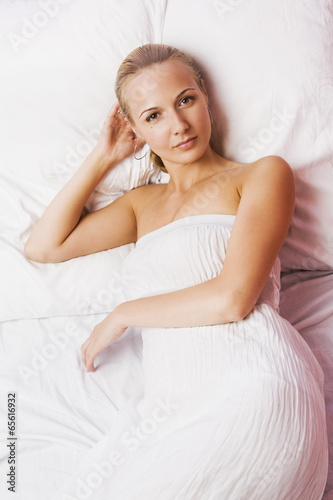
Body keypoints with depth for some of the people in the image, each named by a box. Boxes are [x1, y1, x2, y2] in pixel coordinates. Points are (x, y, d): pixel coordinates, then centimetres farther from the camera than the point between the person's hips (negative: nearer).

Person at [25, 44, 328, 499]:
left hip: (252, 394, -4)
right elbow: (44, 246, 17)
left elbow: (232, 298, -7)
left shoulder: (264, 173, 5)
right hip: (172, 408, 5)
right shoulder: (143, 202, 23)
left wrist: (122, 315, 3)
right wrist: (104, 157, 19)